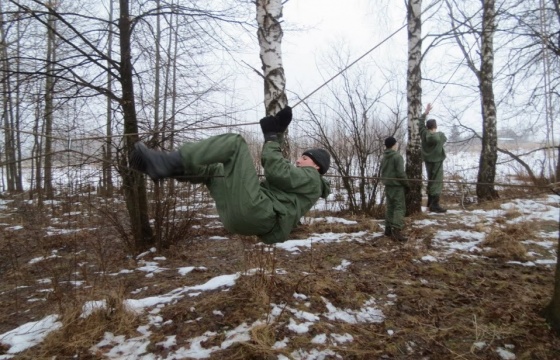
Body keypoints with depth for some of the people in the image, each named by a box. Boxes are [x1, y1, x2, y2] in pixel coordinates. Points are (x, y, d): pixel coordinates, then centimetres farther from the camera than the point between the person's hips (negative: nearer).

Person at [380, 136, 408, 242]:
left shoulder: (384, 157, 12)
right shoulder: (397, 156, -13)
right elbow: (400, 173, -17)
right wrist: (406, 183, -7)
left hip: (388, 185, 8)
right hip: (397, 186, -8)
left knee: (390, 207, 14)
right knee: (399, 207, -8)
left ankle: (388, 228, 17)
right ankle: (396, 230, -18)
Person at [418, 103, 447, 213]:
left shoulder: (424, 134, -7)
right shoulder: (440, 135, -16)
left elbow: (420, 124, 8)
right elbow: (445, 139, 8)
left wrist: (425, 113, 13)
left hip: (428, 161, 6)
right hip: (437, 161, -5)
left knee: (430, 181, 15)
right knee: (437, 182, -4)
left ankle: (430, 203, 21)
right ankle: (434, 205, -6)